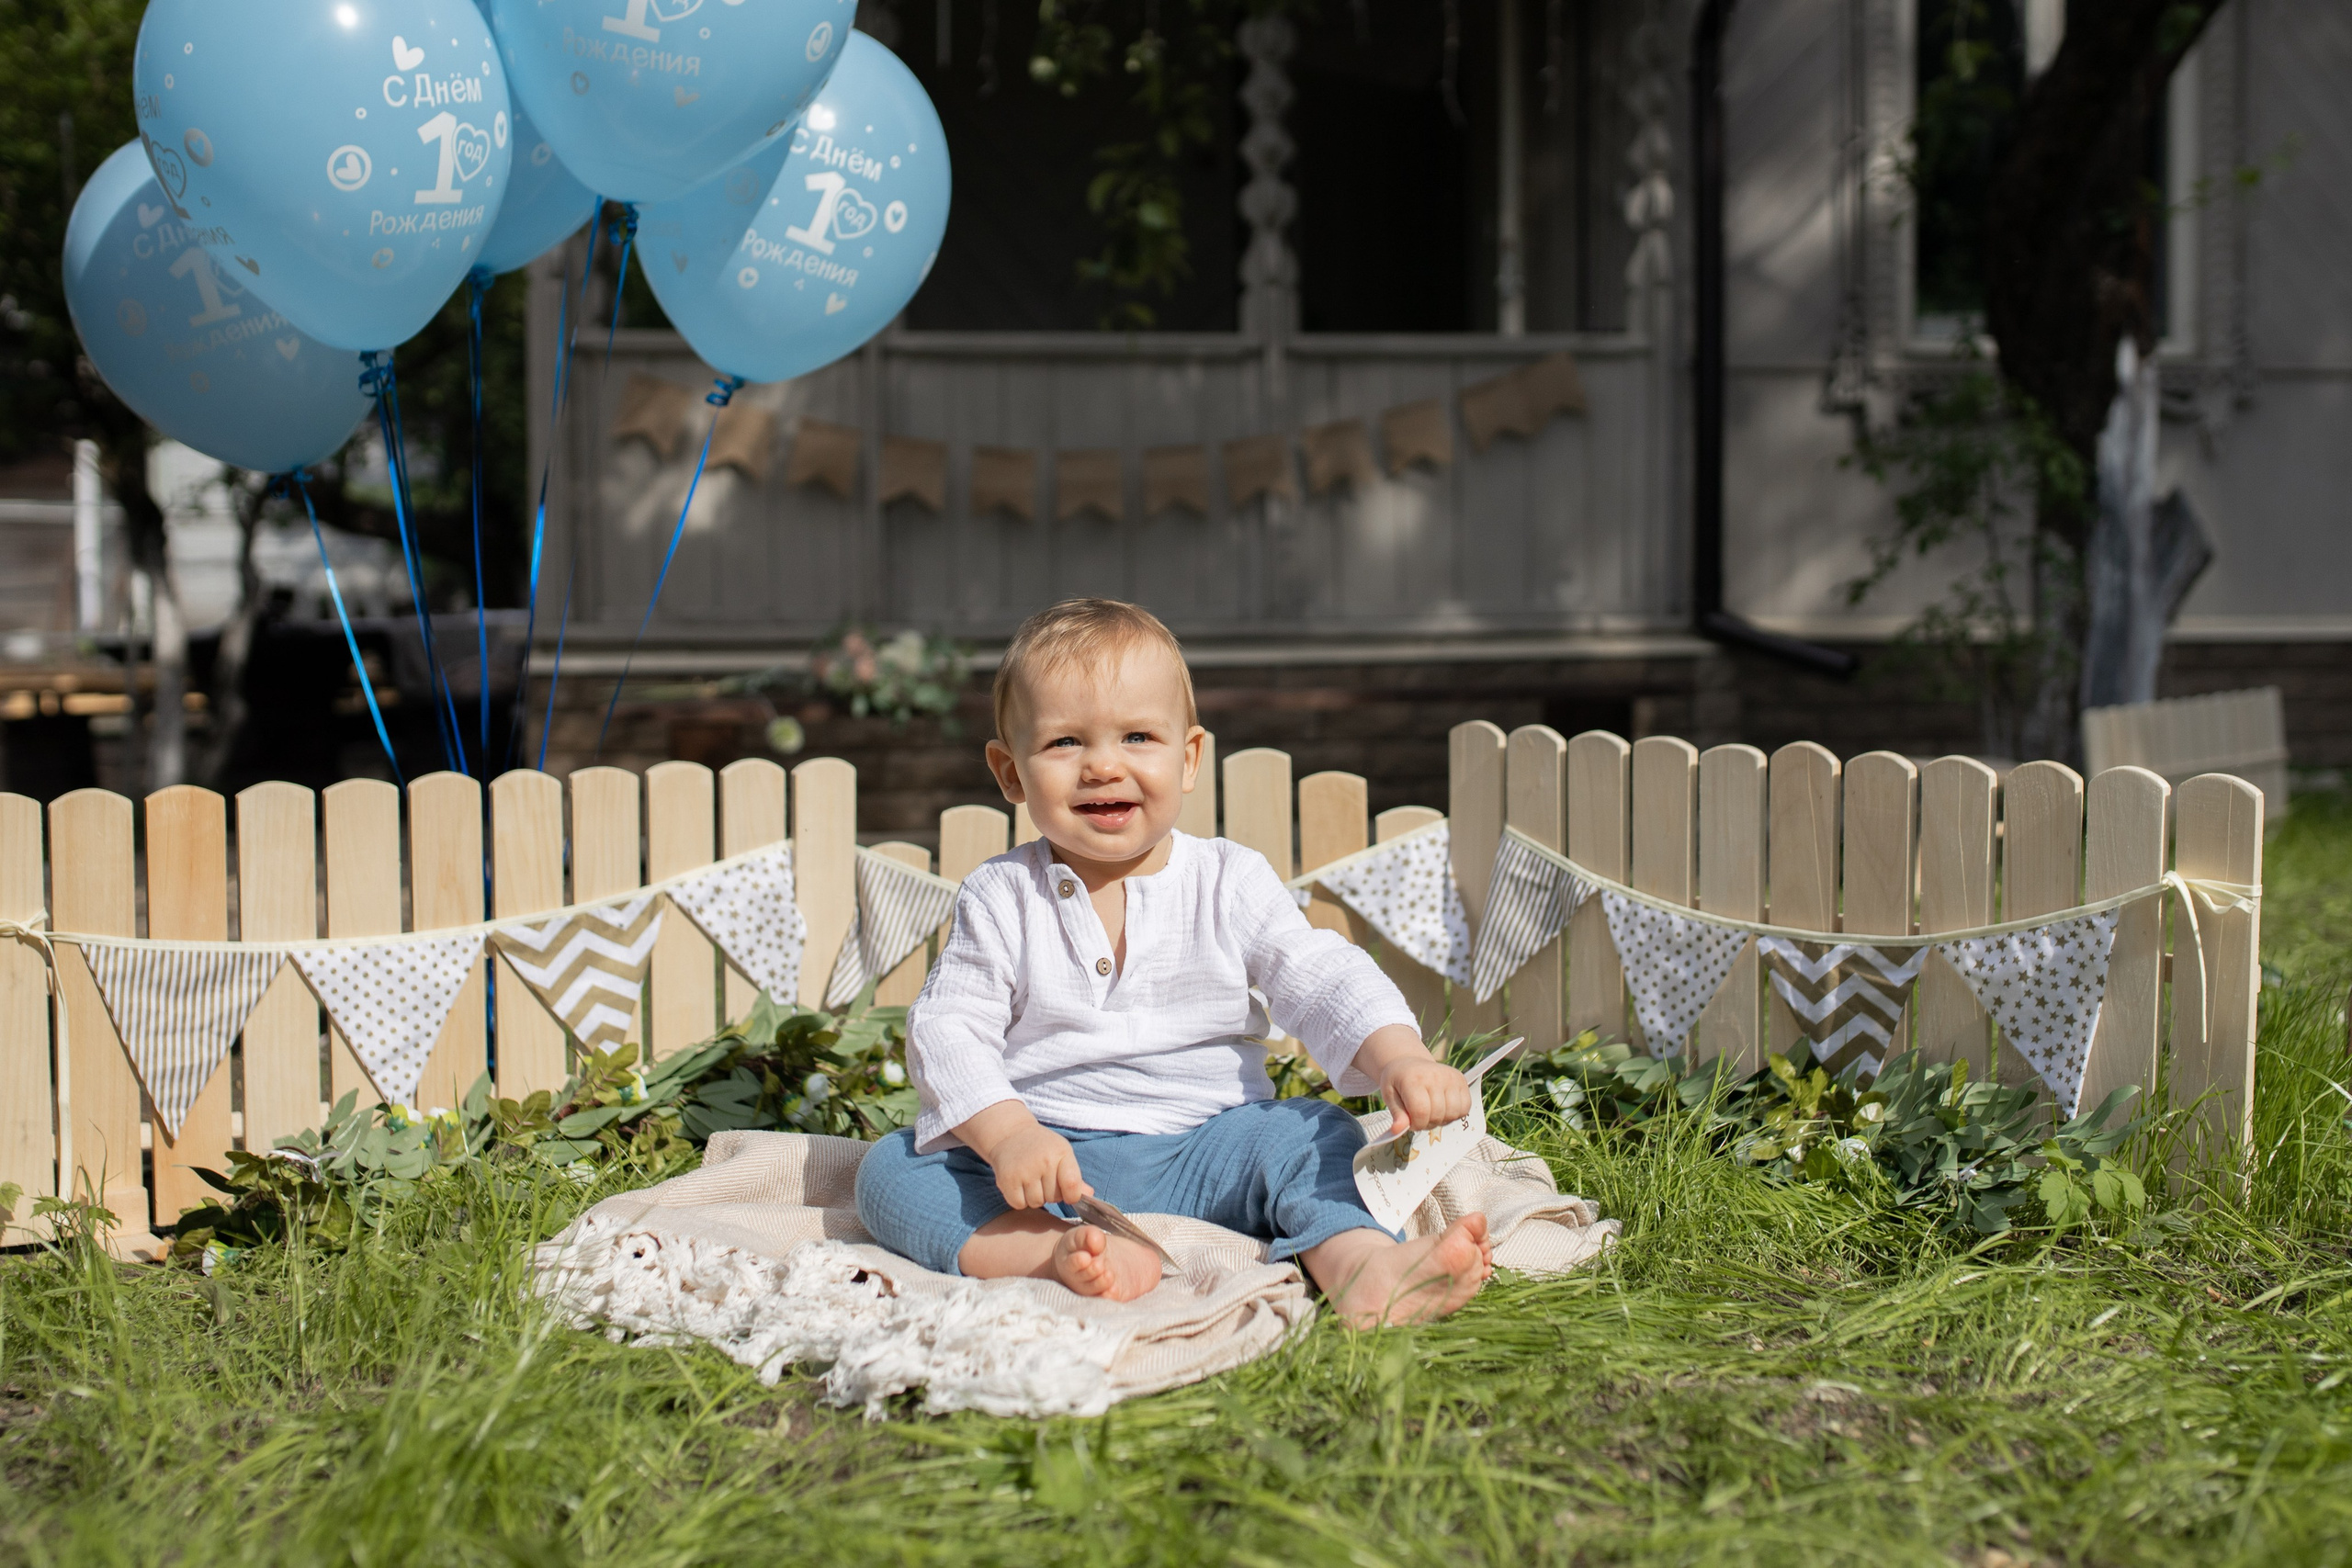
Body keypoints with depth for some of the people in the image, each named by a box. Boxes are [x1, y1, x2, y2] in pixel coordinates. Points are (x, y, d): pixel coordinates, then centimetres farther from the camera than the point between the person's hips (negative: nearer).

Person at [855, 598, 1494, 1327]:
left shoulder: (1230, 881, 2)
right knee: (891, 1167, -21)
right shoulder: (1000, 898, 0)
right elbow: (947, 1029, -6)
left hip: (1205, 1148, 1)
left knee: (1314, 1135, -22)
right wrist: (1006, 1133, -26)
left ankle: (1365, 1269, -46)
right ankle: (1050, 1253, -44)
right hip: (1047, 1161, 0)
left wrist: (1400, 1056, -26)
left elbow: (1323, 980, -4)